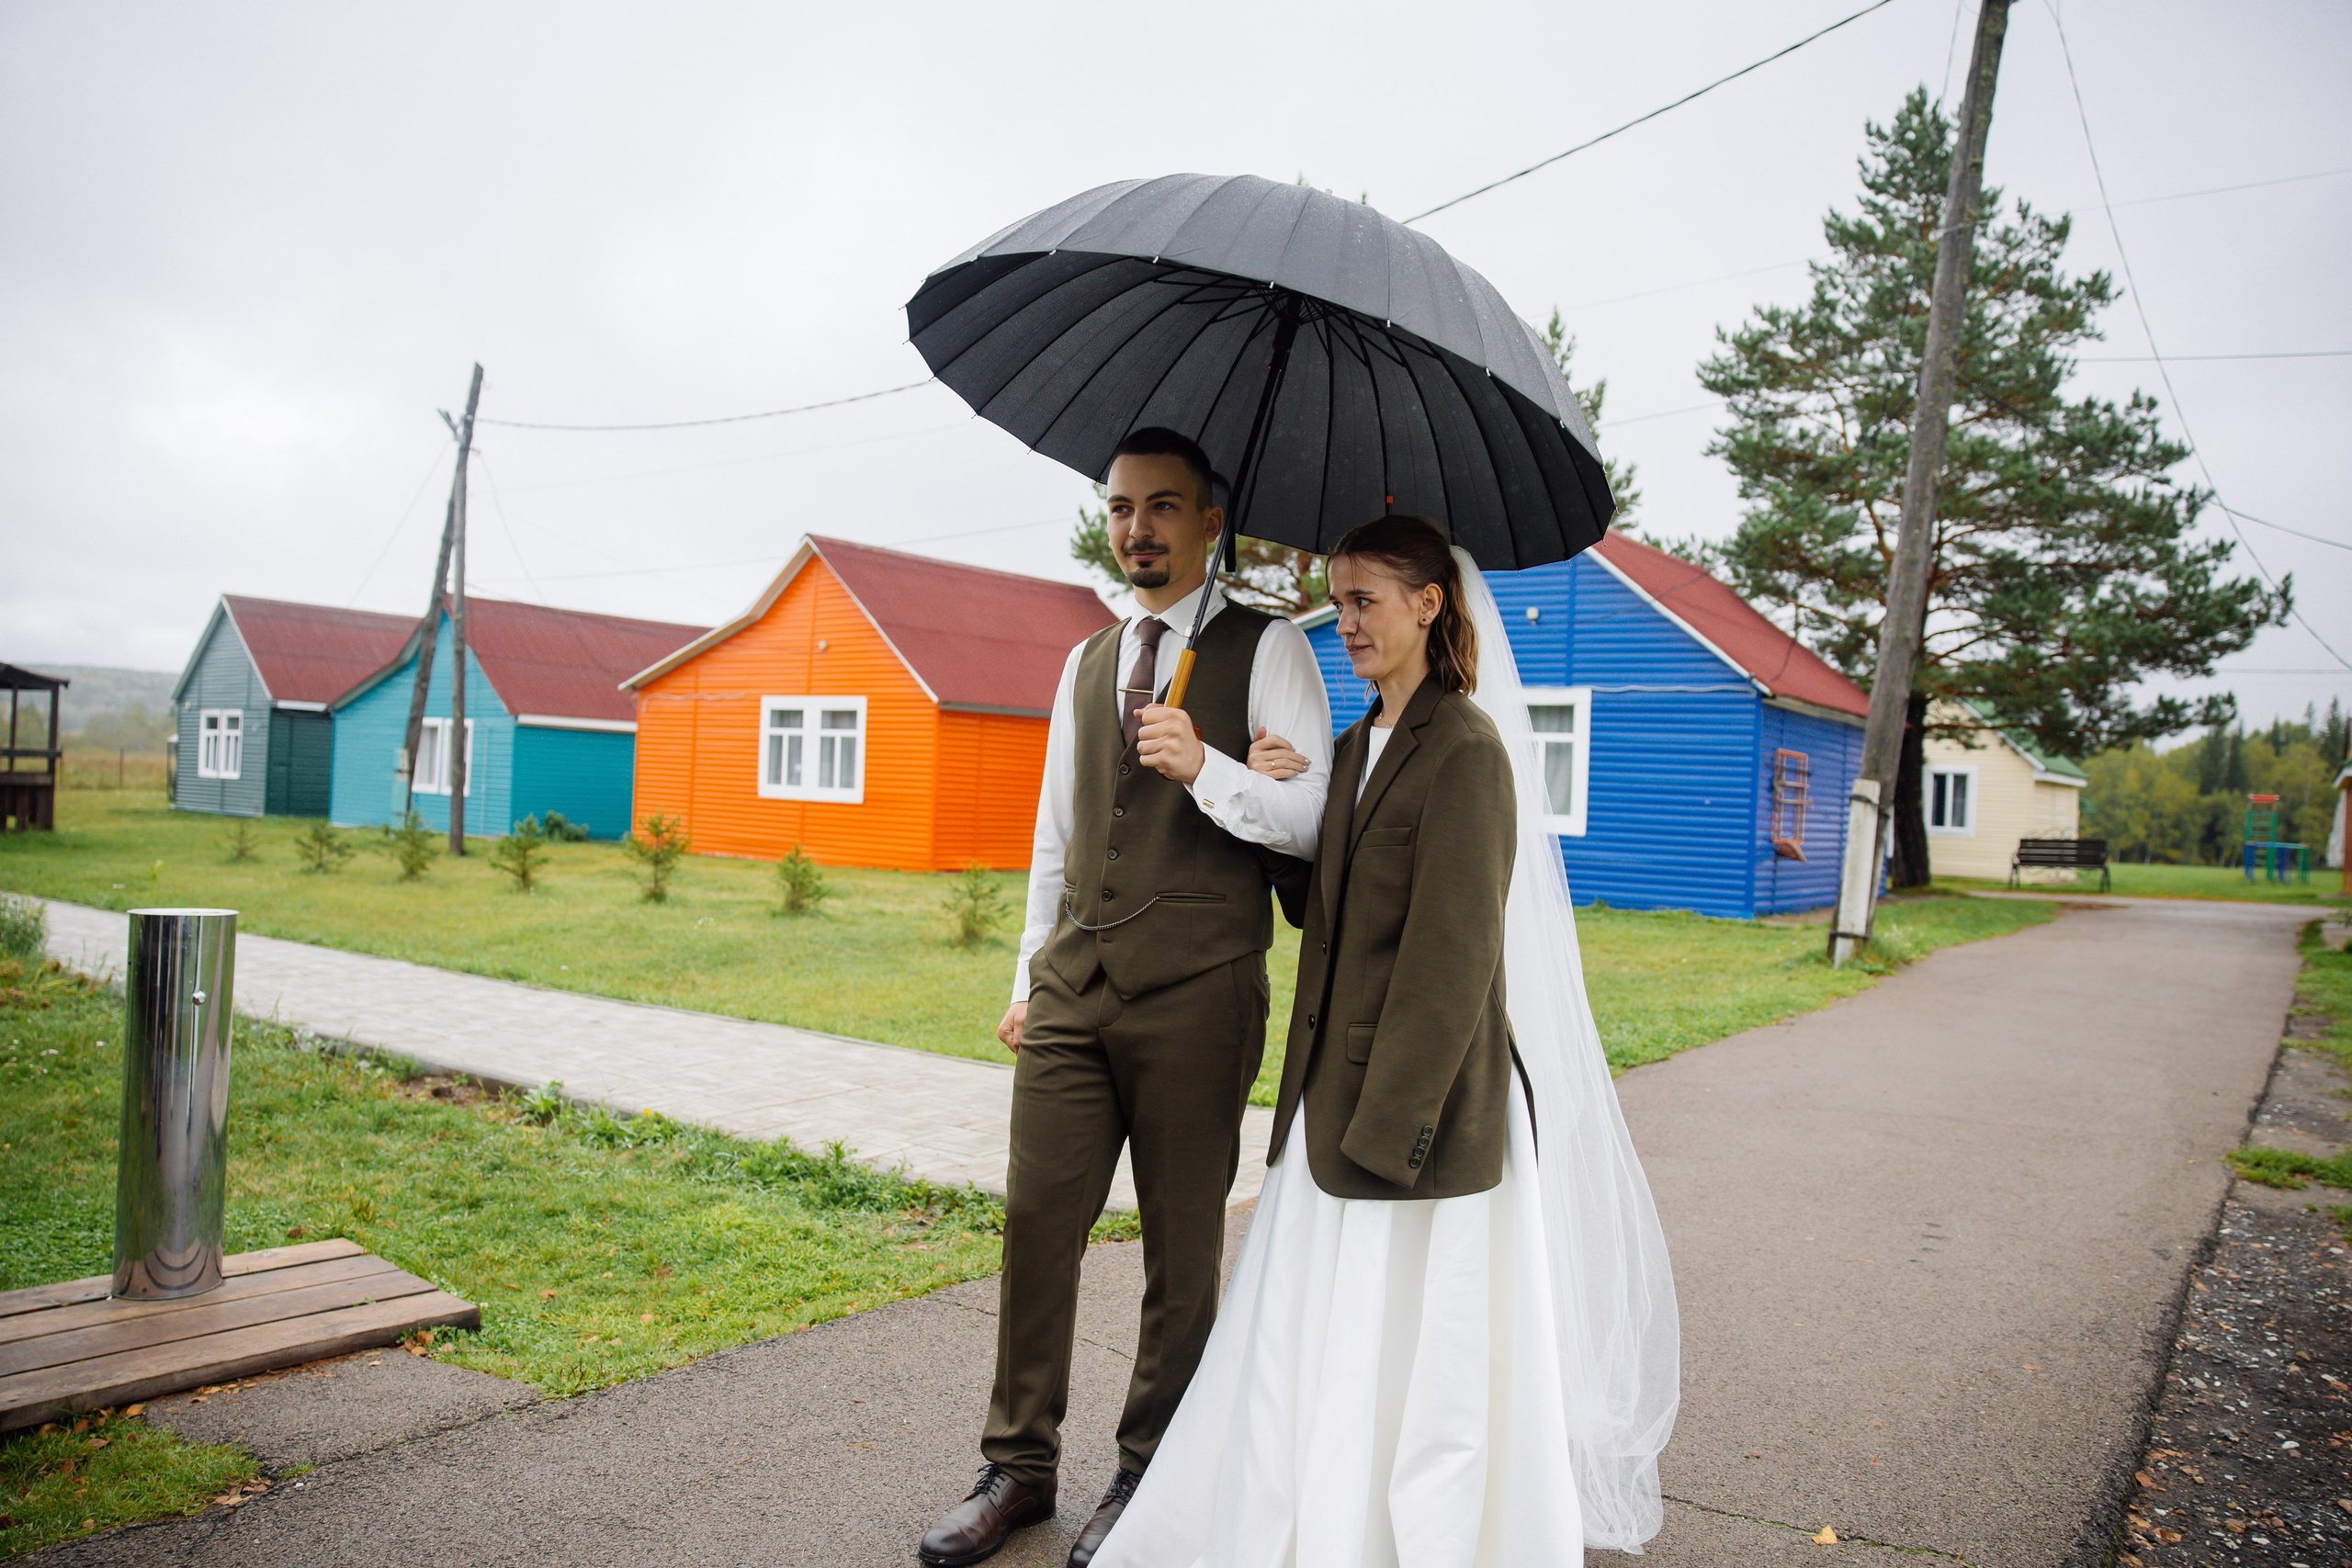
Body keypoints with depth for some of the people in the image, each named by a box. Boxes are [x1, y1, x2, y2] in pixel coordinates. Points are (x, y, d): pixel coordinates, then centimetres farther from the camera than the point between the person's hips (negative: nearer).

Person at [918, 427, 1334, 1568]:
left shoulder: (1267, 650, 0)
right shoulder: (1086, 663, 17)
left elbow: (1312, 819, -8)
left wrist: (1207, 768, -25)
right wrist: (1030, 976, 19)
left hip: (1196, 998, -5)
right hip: (1073, 990, 5)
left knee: (1183, 1247, 7)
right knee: (1036, 1219, 6)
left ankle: (1146, 1476, 24)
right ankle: (1020, 1466, 22)